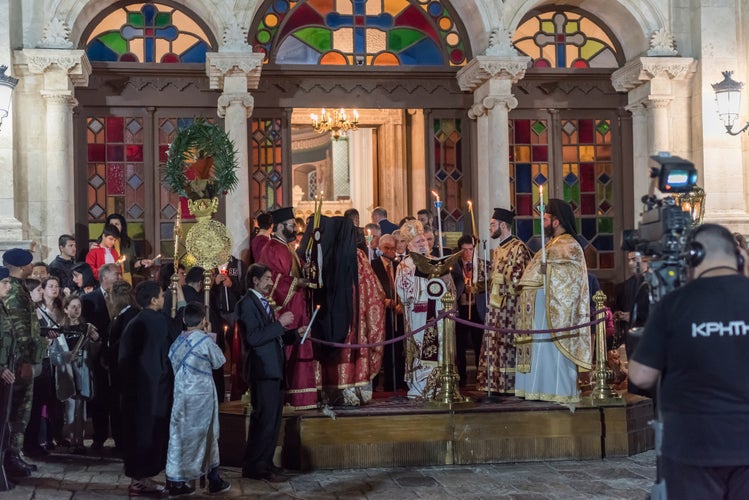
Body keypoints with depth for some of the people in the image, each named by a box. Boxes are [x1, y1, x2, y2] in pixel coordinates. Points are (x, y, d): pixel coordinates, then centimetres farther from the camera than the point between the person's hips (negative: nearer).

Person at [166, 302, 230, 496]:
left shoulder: (177, 342, 3)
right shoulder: (205, 340, -13)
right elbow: (219, 362, -1)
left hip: (181, 394, 4)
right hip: (201, 395, -4)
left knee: (179, 435, 7)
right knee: (206, 435, 8)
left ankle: (177, 481, 7)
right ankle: (214, 479, 19)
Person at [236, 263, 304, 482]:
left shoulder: (264, 303, 19)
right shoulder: (247, 303, -10)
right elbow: (253, 337, -21)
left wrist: (295, 333, 8)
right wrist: (280, 323, -19)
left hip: (274, 370, 10)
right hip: (262, 370, -10)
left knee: (273, 420, 13)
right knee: (265, 419, -9)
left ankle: (265, 463, 21)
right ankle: (254, 466, -3)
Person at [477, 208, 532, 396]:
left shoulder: (518, 247, -9)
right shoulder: (497, 250, 18)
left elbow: (520, 278, -15)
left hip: (509, 306, -9)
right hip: (495, 306, 9)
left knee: (507, 345, -7)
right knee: (494, 345, 8)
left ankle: (509, 386, -2)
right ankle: (496, 385, 12)